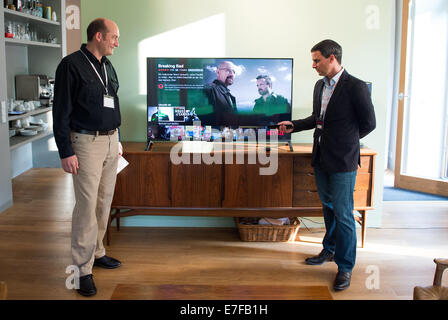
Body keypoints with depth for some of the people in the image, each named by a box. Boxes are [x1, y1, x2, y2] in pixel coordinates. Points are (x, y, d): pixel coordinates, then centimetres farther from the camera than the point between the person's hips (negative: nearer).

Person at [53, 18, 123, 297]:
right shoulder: (72, 65, -10)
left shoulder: (108, 67, 13)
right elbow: (61, 112, -12)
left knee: (104, 201, 12)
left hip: (110, 141, 8)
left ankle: (97, 253, 26)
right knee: (87, 204, -7)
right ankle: (83, 269, 2)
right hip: (87, 141, -7)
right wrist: (66, 152, -15)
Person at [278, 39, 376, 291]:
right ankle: (330, 250, 39)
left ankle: (345, 267, 12)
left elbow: (369, 123, -9)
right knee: (328, 208, 22)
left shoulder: (356, 87, -15)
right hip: (321, 158, 8)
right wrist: (293, 126, 10)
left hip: (343, 162, -8)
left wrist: (345, 142, 0)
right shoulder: (320, 86, 9)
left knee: (343, 215, -1)